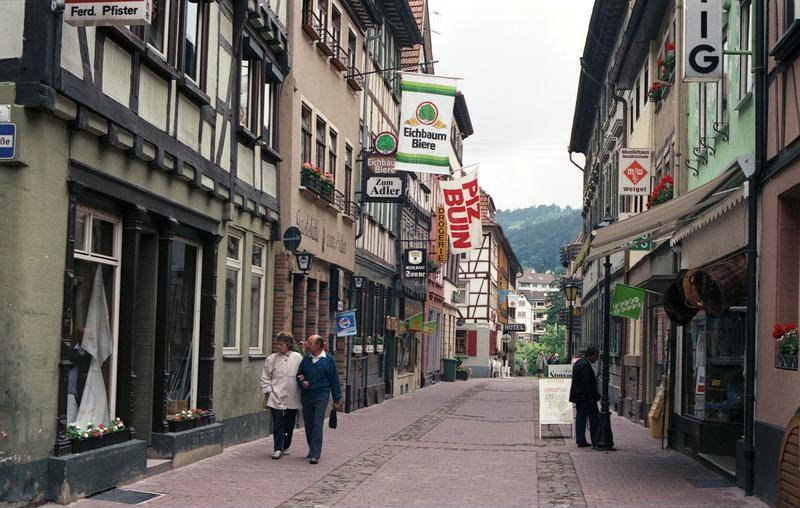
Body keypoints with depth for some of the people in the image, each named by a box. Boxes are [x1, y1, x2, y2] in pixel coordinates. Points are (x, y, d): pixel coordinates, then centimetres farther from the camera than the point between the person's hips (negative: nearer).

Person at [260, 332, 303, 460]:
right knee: (278, 424, -6)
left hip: (292, 399, 1)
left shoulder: (297, 358, 2)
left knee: (290, 425, 10)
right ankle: (277, 449, -1)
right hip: (276, 397, -1)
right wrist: (267, 394, 1)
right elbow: (265, 377, 6)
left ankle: (286, 447, 26)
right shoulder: (271, 359, 2)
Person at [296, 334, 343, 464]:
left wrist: (337, 400, 3)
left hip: (321, 396, -4)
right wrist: (302, 382, -7)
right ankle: (313, 450, 27)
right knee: (308, 425, 10)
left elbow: (334, 380, 3)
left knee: (317, 425, -11)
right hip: (306, 396, 4)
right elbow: (299, 375, 17)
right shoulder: (306, 359, 8)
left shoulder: (328, 360, -1)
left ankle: (315, 455, -13)